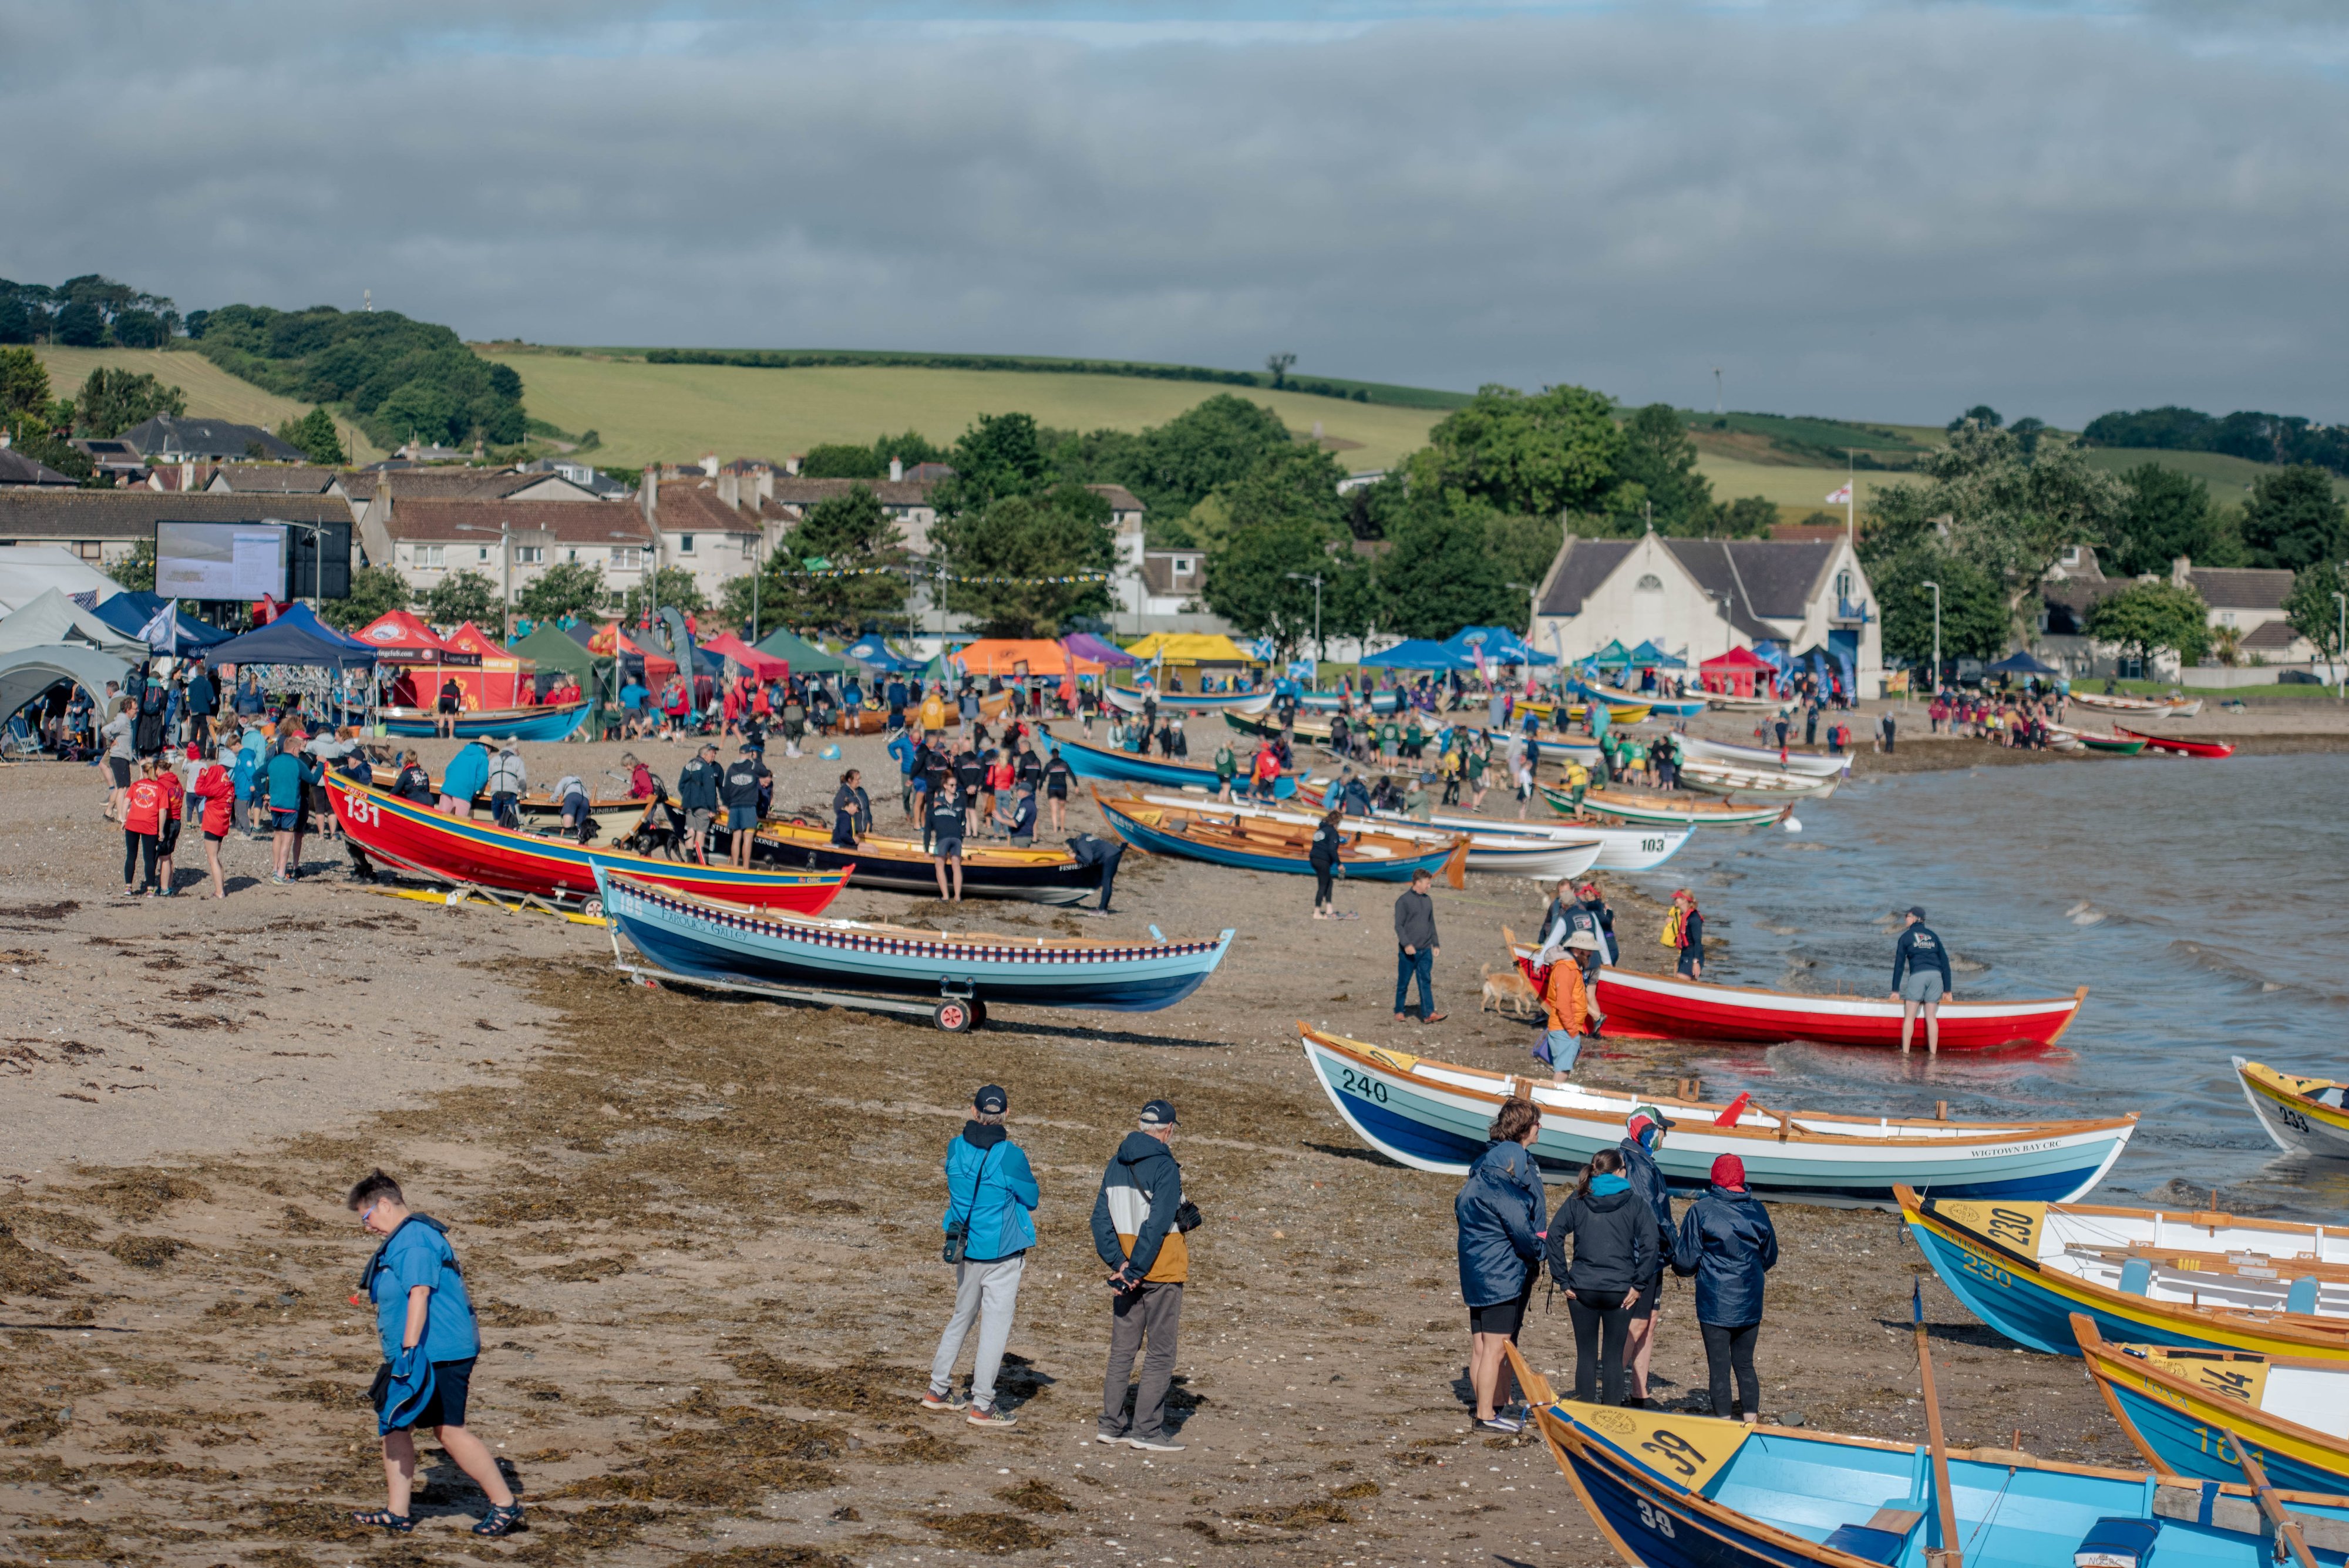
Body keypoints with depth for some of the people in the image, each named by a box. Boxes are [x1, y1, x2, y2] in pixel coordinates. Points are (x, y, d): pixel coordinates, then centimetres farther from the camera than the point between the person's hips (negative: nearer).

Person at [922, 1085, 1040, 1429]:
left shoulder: (956, 1149, -2)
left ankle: (938, 1390, 28)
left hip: (964, 1249, 6)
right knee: (996, 1325, 2)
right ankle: (982, 1405, 3)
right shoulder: (1009, 1155, -18)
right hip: (1001, 1254, -6)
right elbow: (1032, 1198, -5)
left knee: (962, 1317, 22)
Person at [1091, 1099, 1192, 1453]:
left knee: (1123, 1348, 14)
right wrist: (1135, 1271, -18)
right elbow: (1156, 1225, -21)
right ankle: (1146, 1431, 0)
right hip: (1162, 1271, -7)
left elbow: (1101, 1218, 3)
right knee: (1161, 1352, 1)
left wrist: (1118, 1263, -5)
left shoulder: (1116, 1165, 7)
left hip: (1124, 1268, 7)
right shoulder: (1166, 1168, -15)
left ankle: (1111, 1424, 16)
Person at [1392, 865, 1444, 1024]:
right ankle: (1399, 1012, 17)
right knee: (1403, 984, 4)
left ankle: (1428, 1014, -6)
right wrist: (1406, 944, -21)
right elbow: (1399, 925, -11)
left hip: (1425, 950, 5)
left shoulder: (1428, 901, 12)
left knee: (1426, 982, -1)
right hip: (1408, 951, -5)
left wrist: (1435, 944, 15)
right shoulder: (1404, 901, -8)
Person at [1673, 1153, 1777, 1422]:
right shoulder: (1757, 1210, 1)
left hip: (1715, 1304, -4)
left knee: (1719, 1368, 3)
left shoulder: (1702, 1211, -11)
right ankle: (1751, 1419, 14)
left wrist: (1682, 1268, 16)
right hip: (1749, 1304, 4)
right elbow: (1770, 1258, 12)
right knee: (1745, 1365, 14)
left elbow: (1685, 1260, -7)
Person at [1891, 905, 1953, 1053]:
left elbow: (1899, 964, 6)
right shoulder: (1933, 936, 20)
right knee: (1931, 1017, 5)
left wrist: (1896, 990, 7)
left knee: (1909, 1017, 2)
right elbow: (1945, 962, 15)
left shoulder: (1906, 936, 10)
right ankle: (1933, 1053, 0)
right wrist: (1947, 990, 16)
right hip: (1936, 975, 4)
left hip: (1918, 974, -4)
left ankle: (1905, 1052, -4)